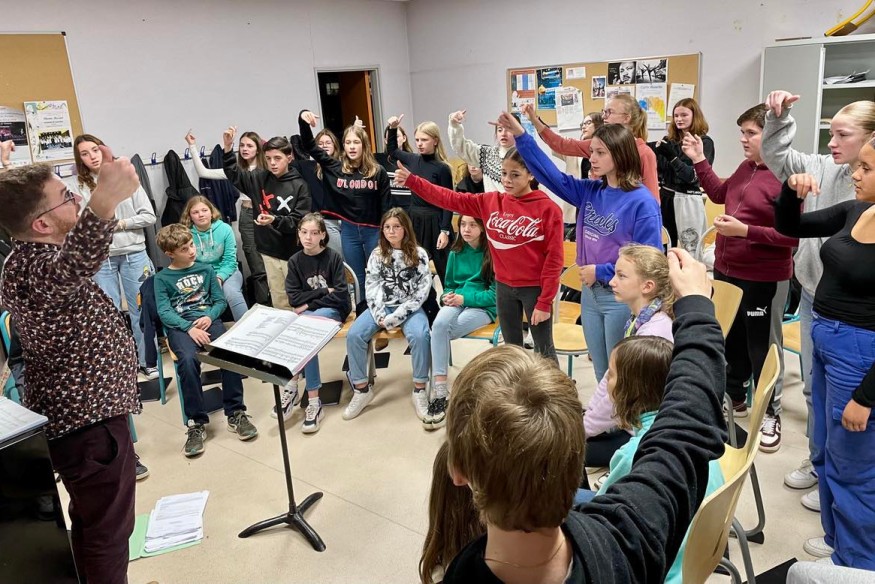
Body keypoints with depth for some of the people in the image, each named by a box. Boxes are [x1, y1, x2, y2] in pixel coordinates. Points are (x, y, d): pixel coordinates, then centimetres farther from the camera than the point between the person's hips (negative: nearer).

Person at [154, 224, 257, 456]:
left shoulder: (206, 269, 16)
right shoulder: (162, 278, 8)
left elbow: (220, 301, 14)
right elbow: (164, 312, -2)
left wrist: (210, 316, -8)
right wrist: (189, 328, -18)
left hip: (209, 320, 2)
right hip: (180, 326, -2)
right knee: (188, 360, -35)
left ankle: (235, 413, -17)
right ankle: (197, 422, -22)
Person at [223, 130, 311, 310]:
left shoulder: (299, 186, -9)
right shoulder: (260, 178, 4)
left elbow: (299, 221, -13)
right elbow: (234, 175, 9)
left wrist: (275, 220, -29)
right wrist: (228, 148, -5)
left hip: (293, 252, -4)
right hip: (269, 251, 4)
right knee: (279, 302, 13)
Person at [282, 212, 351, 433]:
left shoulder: (333, 258, -4)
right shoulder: (295, 261, 5)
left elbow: (340, 295, -10)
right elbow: (294, 298, -3)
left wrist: (309, 303, -11)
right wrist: (324, 292, -10)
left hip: (333, 310, -3)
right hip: (307, 313, 3)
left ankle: (292, 385, -21)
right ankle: (313, 400, -30)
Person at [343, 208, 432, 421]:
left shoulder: (419, 255, -2)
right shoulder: (377, 254, 7)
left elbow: (422, 291, -7)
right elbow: (371, 288, 2)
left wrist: (398, 316, -17)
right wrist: (380, 315, -13)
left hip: (409, 308, -3)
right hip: (381, 307, 3)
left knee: (420, 335, -34)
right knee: (354, 335, -23)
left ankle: (419, 390, -18)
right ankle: (362, 389, -9)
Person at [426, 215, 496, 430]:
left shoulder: (491, 253, -4)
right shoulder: (455, 253, 12)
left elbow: (495, 293, -8)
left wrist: (465, 298, -17)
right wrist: (447, 296, -2)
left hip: (483, 306, -3)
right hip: (457, 302, 4)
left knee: (441, 330, -30)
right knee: (439, 324, -33)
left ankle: (438, 389, -12)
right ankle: (441, 391, -38)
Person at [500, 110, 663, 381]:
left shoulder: (642, 202, -16)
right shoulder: (590, 191, 2)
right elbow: (552, 174, 4)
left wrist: (601, 271, -18)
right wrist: (520, 135, -3)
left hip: (621, 298, -6)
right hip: (590, 292, 6)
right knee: (602, 375, 19)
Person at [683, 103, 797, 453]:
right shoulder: (746, 167, 5)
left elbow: (793, 236, -24)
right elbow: (720, 194, 22)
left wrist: (745, 230, -28)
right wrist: (699, 161, 13)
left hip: (763, 280, -8)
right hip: (726, 271, 8)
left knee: (762, 349, 6)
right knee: (731, 341, 20)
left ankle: (770, 414, 23)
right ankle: (735, 398, 38)